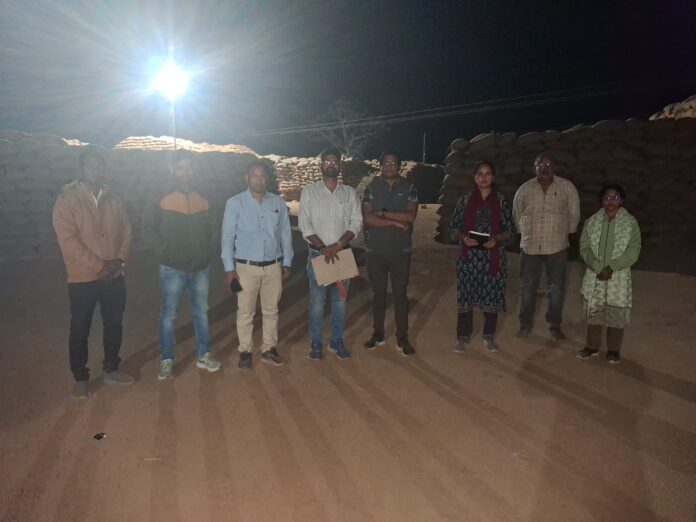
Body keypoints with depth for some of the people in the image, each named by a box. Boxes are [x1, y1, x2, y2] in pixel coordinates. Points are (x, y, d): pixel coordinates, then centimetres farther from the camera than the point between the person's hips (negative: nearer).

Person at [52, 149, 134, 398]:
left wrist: (120, 259, -9)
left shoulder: (113, 200, 8)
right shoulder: (66, 199, -7)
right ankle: (80, 378, 21)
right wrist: (99, 266, -18)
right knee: (80, 330, 7)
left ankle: (111, 369, 31)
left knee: (114, 324, 14)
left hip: (114, 276, 5)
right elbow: (68, 240, -15)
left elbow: (126, 231, 7)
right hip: (83, 278, -4)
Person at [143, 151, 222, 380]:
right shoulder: (161, 200, -4)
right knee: (168, 315, 3)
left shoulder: (203, 200, 6)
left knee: (201, 313, 11)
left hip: (200, 268, 4)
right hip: (172, 269, -3)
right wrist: (166, 252, -9)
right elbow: (150, 229, -2)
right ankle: (167, 361, 13)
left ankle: (203, 355, 23)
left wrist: (205, 252, 3)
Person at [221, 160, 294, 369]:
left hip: (273, 266, 3)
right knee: (245, 312, 6)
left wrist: (287, 262, 7)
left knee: (271, 310, 12)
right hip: (246, 266, -2)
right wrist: (229, 268, -7)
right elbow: (227, 237, -4)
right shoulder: (235, 203, -5)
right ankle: (245, 351, 21)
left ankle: (268, 349, 26)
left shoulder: (278, 202, 3)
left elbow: (285, 234, 8)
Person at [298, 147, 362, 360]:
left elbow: (356, 222, 0)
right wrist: (323, 247, -14)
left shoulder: (349, 193, 6)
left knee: (340, 300, 8)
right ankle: (315, 343, 15)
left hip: (342, 253, 2)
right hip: (317, 253, -2)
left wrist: (338, 244, -14)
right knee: (317, 301, 3)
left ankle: (337, 341, 22)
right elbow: (304, 224, -5)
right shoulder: (309, 192, 0)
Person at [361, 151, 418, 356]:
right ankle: (378, 333, 25)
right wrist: (396, 222, -15)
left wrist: (383, 212, -15)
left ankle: (402, 337, 16)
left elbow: (410, 216, -13)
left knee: (400, 294, 5)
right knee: (378, 293, 11)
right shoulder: (371, 188, -1)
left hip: (401, 251, 0)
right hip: (375, 251, 1)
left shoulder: (409, 188, 0)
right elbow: (367, 218, -13)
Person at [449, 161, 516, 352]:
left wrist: (496, 239, -16)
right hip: (469, 257, 0)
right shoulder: (465, 201, 4)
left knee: (492, 295, 5)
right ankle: (463, 336, 15)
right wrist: (463, 237, -15)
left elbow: (510, 230, 3)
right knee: (466, 295, 1)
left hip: (493, 257, 0)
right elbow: (453, 227, 5)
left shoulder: (502, 201, 4)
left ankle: (489, 336, 23)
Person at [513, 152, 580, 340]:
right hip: (530, 247, 1)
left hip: (557, 247, -1)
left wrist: (566, 233, 9)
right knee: (528, 288, 8)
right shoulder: (525, 189, 1)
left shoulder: (567, 187, -3)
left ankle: (555, 325, 22)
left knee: (556, 289, 6)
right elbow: (517, 214, 14)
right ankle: (525, 324, 22)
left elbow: (574, 214, 6)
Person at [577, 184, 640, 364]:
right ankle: (592, 346, 27)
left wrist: (611, 268, -18)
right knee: (593, 311, 11)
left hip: (618, 277, -2)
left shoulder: (630, 223, -5)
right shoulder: (591, 221, 0)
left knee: (617, 313, 5)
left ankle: (614, 349, 22)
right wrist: (599, 268, -15)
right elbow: (584, 248, -4)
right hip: (594, 276, 2)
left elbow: (633, 252, -10)